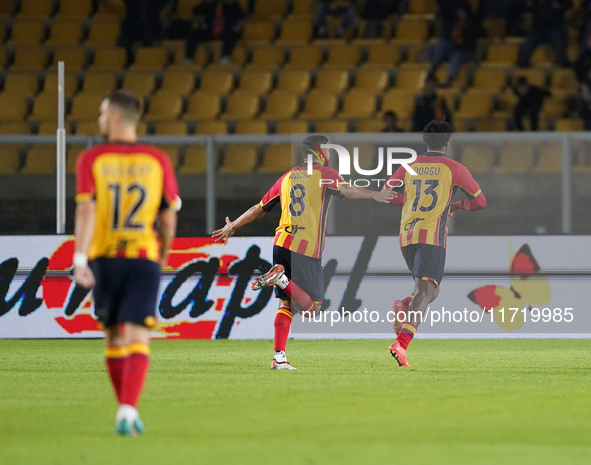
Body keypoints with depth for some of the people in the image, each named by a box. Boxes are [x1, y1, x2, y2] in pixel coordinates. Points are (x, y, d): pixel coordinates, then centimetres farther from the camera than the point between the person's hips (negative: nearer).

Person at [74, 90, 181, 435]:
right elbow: (169, 218, 5)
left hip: (104, 259, 1)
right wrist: (163, 257, 22)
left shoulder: (91, 160, -1)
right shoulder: (158, 161, 3)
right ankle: (128, 413, -24)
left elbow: (86, 210, -12)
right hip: (144, 259, -1)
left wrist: (80, 259, -17)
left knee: (114, 338, 17)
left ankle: (126, 411, 26)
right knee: (137, 340, -6)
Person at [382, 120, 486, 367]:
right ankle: (401, 343, -36)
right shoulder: (453, 168, 3)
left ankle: (403, 307, -11)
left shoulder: (409, 167, 13)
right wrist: (457, 206, 29)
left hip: (406, 236, 5)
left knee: (430, 291, 22)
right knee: (424, 292, -14)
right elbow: (480, 201, 10)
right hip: (432, 237, -5)